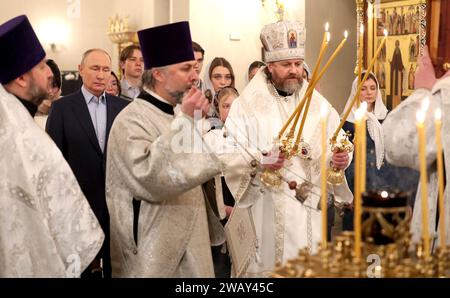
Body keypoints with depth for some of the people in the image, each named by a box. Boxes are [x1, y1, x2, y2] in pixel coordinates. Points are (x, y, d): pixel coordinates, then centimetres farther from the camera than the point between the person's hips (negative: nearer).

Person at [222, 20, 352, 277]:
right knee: (267, 264, 3)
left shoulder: (318, 104, 8)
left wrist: (340, 158, -15)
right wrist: (259, 162, -27)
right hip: (265, 209, -3)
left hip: (310, 208, 3)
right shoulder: (247, 104, -5)